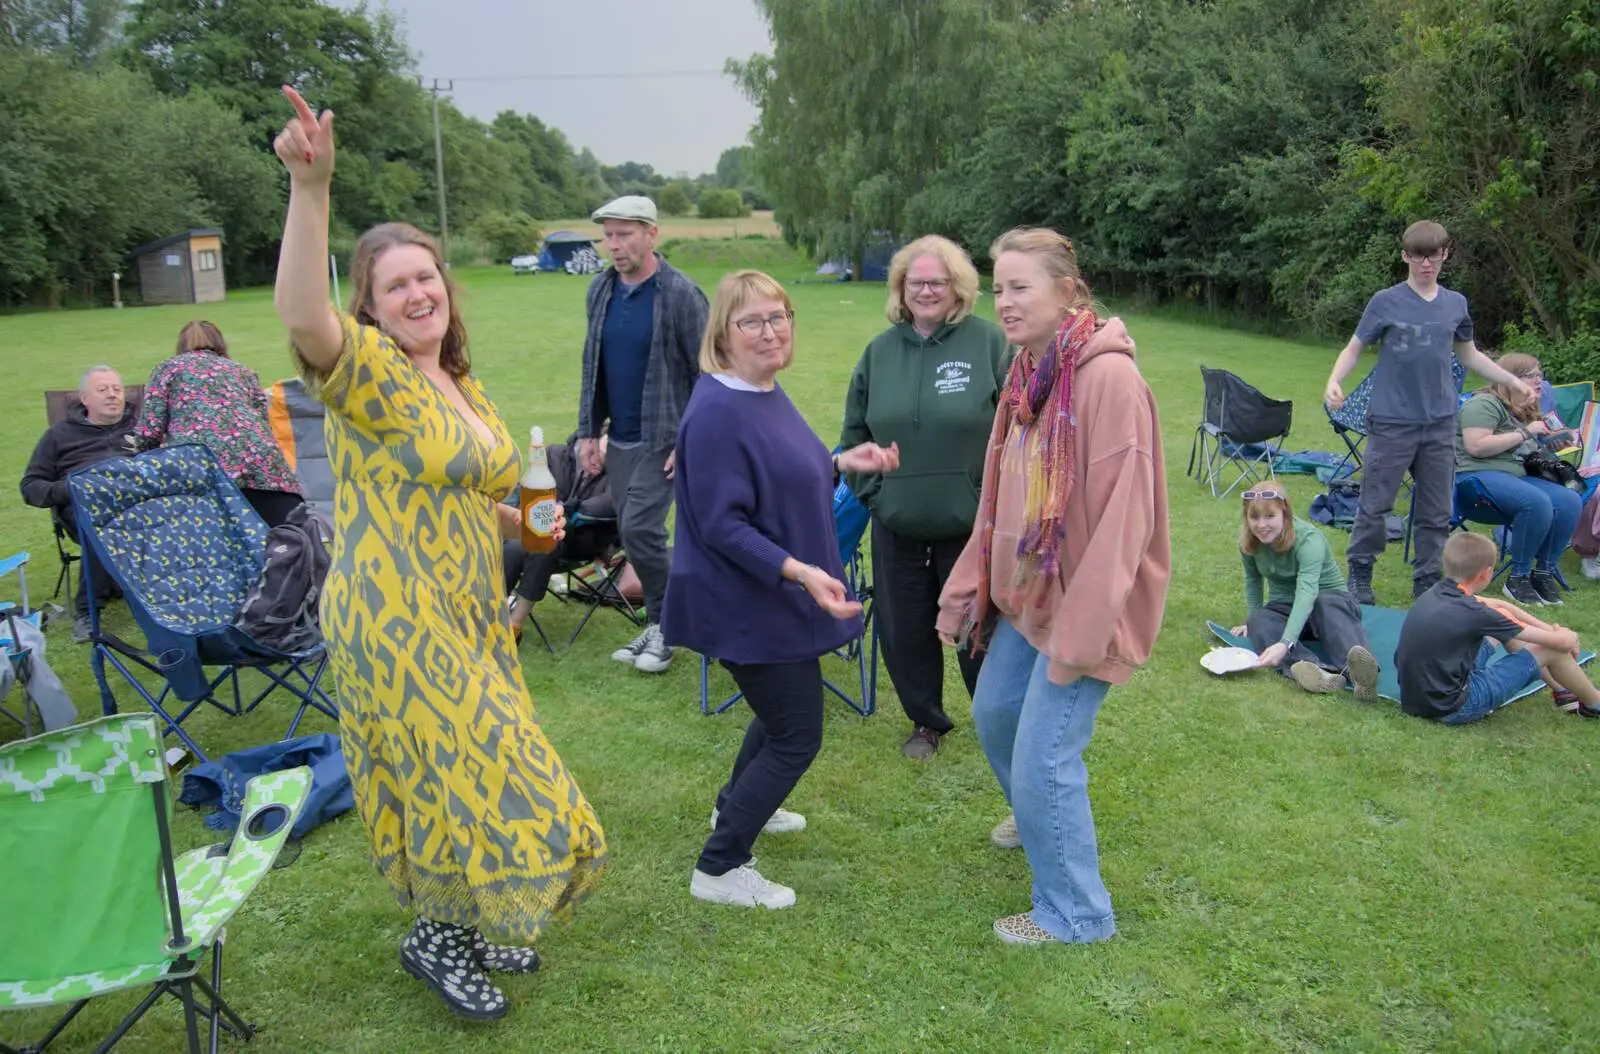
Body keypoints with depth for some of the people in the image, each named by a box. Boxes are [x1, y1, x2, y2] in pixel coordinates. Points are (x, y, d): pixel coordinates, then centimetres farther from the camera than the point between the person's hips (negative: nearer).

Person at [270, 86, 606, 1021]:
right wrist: (311, 187, -51)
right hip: (397, 627, -8)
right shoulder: (370, 372, -15)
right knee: (475, 779, 1)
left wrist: (520, 521, 6)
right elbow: (305, 319, -40)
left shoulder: (463, 388, 10)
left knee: (454, 782, 20)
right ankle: (437, 940, 25)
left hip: (468, 620, 8)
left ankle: (466, 926, 39)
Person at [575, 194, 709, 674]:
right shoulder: (601, 289, 7)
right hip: (617, 440, 6)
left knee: (639, 530, -14)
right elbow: (592, 364, 13)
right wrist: (588, 431, 9)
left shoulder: (681, 294, -11)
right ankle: (658, 624, 24)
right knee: (635, 534, 10)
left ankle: (663, 625, 6)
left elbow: (705, 373, -10)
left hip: (662, 440, -6)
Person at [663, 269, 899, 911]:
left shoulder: (767, 393, 4)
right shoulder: (717, 413, -25)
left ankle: (736, 807, 49)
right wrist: (799, 570, -33)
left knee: (785, 710, 26)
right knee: (797, 736, -1)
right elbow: (721, 524, -26)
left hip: (779, 597, 10)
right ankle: (718, 870, 12)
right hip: (746, 604, -10)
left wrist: (843, 462, 6)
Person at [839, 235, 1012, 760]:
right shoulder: (880, 350, 5)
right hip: (897, 524, 4)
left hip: (971, 522, -3)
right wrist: (869, 489, 4)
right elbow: (855, 430, 13)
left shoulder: (989, 342, -7)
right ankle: (926, 721, 33)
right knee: (904, 628, 12)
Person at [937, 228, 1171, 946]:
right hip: (1024, 592, 9)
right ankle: (1037, 819, 53)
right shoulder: (1026, 373, 5)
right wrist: (965, 592, 10)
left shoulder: (1107, 377, -23)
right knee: (994, 714, 23)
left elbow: (1122, 516, -25)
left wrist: (1080, 636, -23)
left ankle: (1076, 913, 19)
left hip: (1079, 607, -9)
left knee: (1044, 757, -3)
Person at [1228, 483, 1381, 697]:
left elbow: (1306, 593, -40)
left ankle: (1357, 670, -66)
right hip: (1283, 608, 4)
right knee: (1259, 623, -30)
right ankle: (1319, 672, -57)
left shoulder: (1308, 540, -26)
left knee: (1327, 605, -39)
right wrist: (1253, 619, 3)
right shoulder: (1249, 541, -9)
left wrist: (1285, 644, -53)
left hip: (1329, 600, -4)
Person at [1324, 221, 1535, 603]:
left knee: (1437, 511, 8)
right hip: (1392, 423, -4)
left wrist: (1513, 382, 19)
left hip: (1440, 424, 4)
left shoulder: (1456, 304, 8)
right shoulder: (1385, 302, -4)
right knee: (1375, 504, 0)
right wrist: (1334, 380, -18)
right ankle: (1359, 573, 16)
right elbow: (1354, 348, -1)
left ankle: (1428, 581, 20)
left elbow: (1469, 355, 21)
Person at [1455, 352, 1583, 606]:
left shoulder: (1525, 411, 23)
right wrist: (1524, 433, -14)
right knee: (1538, 502, -34)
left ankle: (1544, 571, -8)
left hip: (1517, 475, 9)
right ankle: (1518, 577, -20)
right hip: (1478, 474, -9)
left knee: (1571, 501, -18)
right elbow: (1476, 446, -20)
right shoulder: (1484, 403, -6)